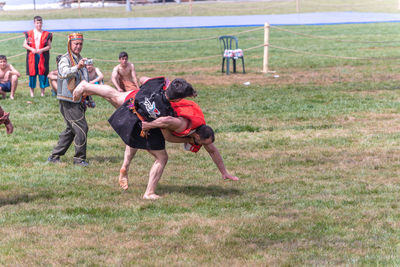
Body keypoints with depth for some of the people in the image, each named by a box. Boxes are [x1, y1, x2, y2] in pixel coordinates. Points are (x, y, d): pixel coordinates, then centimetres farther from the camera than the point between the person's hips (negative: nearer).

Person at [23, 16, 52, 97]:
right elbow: (24, 44, 6)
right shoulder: (29, 33, 6)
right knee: (32, 73, 0)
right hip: (32, 56, 0)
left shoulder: (46, 34, 4)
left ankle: (42, 92, 5)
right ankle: (32, 92, 8)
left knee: (42, 73, -2)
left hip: (43, 56, 0)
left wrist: (42, 50, -12)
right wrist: (31, 49, -10)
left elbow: (49, 46, 3)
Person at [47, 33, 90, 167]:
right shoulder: (65, 59, -11)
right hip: (68, 101, -9)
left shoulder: (81, 59, 16)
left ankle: (54, 156, 20)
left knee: (71, 130, 13)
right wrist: (77, 68, -51)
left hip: (78, 101, 9)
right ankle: (79, 158, -1)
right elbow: (64, 73, -33)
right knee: (81, 128, -10)